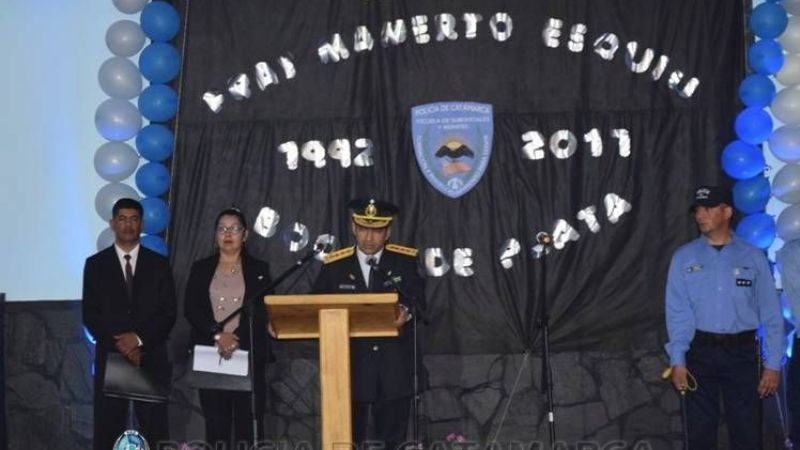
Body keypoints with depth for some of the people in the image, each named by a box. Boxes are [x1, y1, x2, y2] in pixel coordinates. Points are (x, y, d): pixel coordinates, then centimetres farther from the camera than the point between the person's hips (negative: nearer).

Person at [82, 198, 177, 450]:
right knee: (107, 430, -1)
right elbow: (89, 315, 2)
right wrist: (120, 345, -9)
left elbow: (169, 313, 2)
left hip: (152, 358, 0)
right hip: (110, 357, 0)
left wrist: (139, 339, -12)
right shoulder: (95, 264, 7)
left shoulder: (159, 264, 8)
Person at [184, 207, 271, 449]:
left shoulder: (259, 269, 9)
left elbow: (263, 312, 0)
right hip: (210, 357, 1)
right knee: (216, 423, -1)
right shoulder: (201, 269, 11)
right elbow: (191, 309, 1)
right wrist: (218, 335, -13)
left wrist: (237, 338, -14)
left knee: (249, 423, -4)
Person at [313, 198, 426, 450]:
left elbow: (418, 300, -5)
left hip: (394, 369, 0)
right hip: (351, 368, 0)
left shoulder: (405, 261, 4)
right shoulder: (334, 265, 5)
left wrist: (406, 312, -26)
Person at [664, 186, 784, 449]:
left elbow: (770, 313, 0)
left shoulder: (753, 257, 1)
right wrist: (677, 360, -8)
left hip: (742, 352, 0)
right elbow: (677, 311, -1)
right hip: (701, 351, 1)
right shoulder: (684, 257, 2)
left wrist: (773, 363, -4)